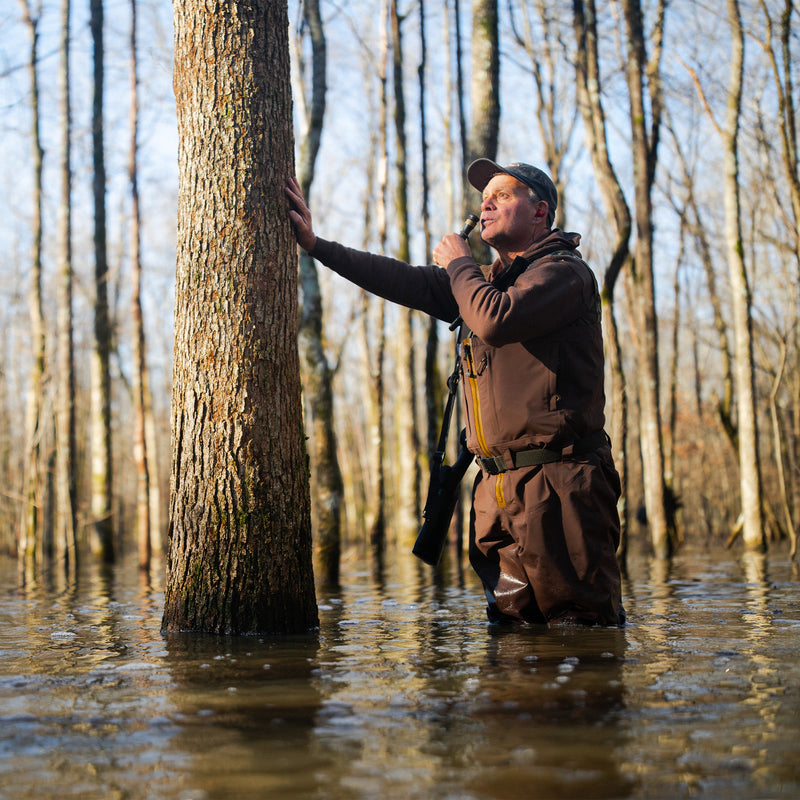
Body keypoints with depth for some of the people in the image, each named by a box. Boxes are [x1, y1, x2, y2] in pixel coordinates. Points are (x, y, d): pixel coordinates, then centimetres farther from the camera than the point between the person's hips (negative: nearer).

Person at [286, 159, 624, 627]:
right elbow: (408, 282, 18)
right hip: (498, 483, 8)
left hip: (558, 483, -8)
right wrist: (316, 244, 14)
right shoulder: (488, 282, 23)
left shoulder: (565, 272, -4)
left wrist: (460, 265, -2)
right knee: (513, 624, 9)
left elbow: (496, 321, -21)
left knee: (580, 626, -7)